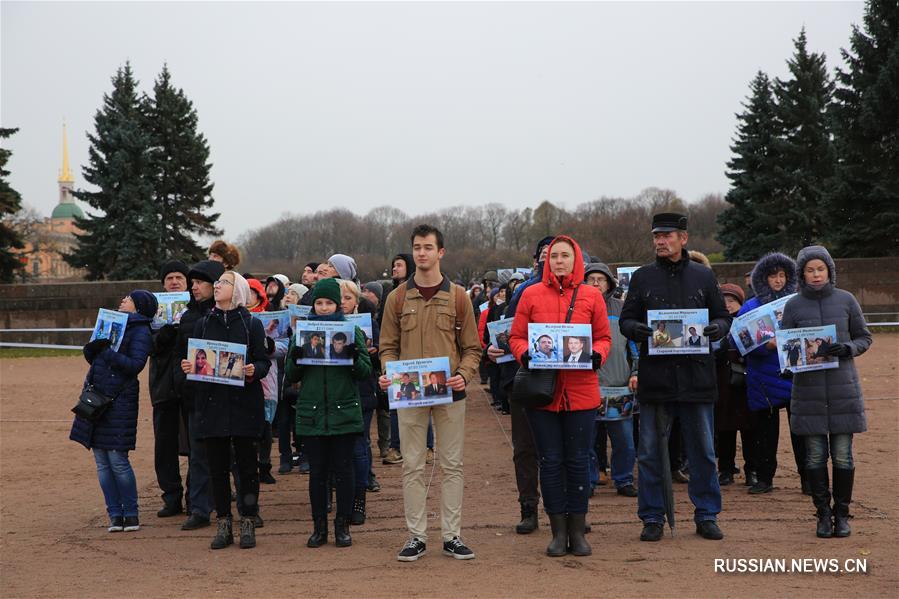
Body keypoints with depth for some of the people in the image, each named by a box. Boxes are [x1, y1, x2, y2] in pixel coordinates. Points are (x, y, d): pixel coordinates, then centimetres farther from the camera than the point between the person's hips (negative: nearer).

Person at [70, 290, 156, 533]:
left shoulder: (141, 332, -4)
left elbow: (135, 365, -16)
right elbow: (92, 356, 16)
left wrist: (107, 352, -22)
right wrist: (93, 347, -5)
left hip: (119, 400, -7)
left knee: (118, 460, -7)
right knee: (102, 462, 6)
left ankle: (131, 513, 4)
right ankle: (115, 514, 11)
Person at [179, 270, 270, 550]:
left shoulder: (252, 324, 1)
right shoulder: (203, 324, 9)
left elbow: (264, 362, -1)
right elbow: (192, 361, 12)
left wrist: (254, 370, -21)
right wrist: (187, 367, -9)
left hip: (245, 404, -3)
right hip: (212, 404, 3)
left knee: (247, 464, 1)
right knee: (217, 466, 5)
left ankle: (248, 522, 9)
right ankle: (223, 523, 13)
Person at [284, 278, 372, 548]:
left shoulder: (352, 331, 4)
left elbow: (366, 372, 2)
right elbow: (291, 378, 7)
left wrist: (355, 357, -18)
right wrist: (295, 360, -13)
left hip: (344, 412, -1)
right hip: (312, 412, 1)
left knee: (343, 471, 3)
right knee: (317, 472, 6)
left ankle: (343, 526, 13)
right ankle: (319, 527, 14)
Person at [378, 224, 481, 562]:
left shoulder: (457, 297, 3)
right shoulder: (398, 298, 5)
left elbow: (472, 347, 5)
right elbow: (388, 346, 8)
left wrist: (464, 375, -13)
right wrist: (388, 373, -11)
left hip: (450, 394, 0)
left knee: (452, 465, 4)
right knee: (412, 466, 4)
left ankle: (452, 536, 11)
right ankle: (416, 537, 11)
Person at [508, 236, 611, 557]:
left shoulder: (592, 296, 5)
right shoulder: (531, 295, 5)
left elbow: (604, 338, 9)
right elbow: (516, 337, 7)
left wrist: (597, 355, -11)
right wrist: (525, 354, -13)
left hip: (581, 391, 0)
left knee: (578, 461, 5)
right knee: (550, 462, 4)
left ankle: (577, 531, 14)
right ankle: (558, 532, 13)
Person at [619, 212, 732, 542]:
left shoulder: (703, 276, 7)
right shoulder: (642, 277, 6)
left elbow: (723, 317, 10)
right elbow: (625, 320, 7)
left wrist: (717, 328, -12)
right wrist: (637, 329, -16)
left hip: (697, 375, 0)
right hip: (655, 375, 0)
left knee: (703, 450, 7)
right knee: (650, 451, 3)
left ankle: (706, 516, 18)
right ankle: (652, 518, 13)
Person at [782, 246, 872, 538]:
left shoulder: (845, 300, 4)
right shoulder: (793, 306, 4)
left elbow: (864, 338, 9)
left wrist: (848, 348, -12)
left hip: (843, 387, 0)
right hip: (808, 388, 0)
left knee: (843, 456, 1)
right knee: (815, 456, 2)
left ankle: (842, 514, 14)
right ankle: (823, 514, 14)